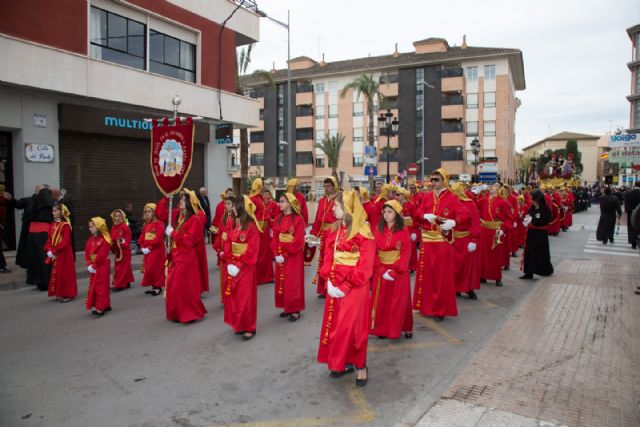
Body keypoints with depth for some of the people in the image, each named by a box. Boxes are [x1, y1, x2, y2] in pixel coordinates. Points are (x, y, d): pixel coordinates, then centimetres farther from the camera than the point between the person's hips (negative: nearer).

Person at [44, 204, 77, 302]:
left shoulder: (65, 225, -13)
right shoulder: (52, 225, 10)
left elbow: (65, 242, -19)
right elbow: (49, 239, 9)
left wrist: (54, 251, -19)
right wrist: (49, 250, -6)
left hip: (64, 254, -8)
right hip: (55, 254, 8)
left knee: (65, 274, -2)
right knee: (56, 274, 12)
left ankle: (68, 294, 6)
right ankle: (60, 294, 22)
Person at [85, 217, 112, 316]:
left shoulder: (105, 240, -15)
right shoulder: (90, 239, 9)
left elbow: (101, 256, -19)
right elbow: (87, 253, 5)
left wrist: (94, 265, -16)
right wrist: (89, 265, -8)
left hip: (102, 267, -9)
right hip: (93, 267, 9)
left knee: (101, 287, -5)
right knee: (93, 286, 14)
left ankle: (100, 308, -1)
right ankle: (105, 305, 23)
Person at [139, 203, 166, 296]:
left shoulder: (159, 224, -12)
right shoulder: (145, 225, 13)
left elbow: (158, 238, -20)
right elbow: (142, 237, 12)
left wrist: (150, 248, -20)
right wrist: (142, 247, -3)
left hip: (157, 251, -8)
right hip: (147, 251, 8)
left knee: (156, 269, -7)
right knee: (149, 269, 11)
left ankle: (158, 287, 4)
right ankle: (154, 286, 21)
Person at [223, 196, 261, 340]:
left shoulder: (252, 227, -15)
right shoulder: (235, 225, 8)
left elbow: (252, 250, -18)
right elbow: (228, 245, 7)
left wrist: (239, 265, -19)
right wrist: (229, 263, -5)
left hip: (246, 268, -7)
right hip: (233, 266, 7)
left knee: (245, 298, 0)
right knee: (233, 297, 12)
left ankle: (249, 328, 13)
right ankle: (239, 324, 26)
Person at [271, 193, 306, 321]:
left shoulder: (298, 219, -11)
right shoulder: (278, 219, 8)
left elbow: (298, 241, -16)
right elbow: (275, 238, 5)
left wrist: (285, 255, -17)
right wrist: (277, 254, -9)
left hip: (293, 256, -6)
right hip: (280, 255, 6)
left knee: (293, 282, -2)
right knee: (281, 281, 10)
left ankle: (295, 310, 8)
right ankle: (287, 308, 21)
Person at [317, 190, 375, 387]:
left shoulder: (363, 233, -13)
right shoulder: (332, 231, 7)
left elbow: (364, 267, -14)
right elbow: (327, 259, 7)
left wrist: (345, 287, -16)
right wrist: (329, 282, -7)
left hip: (354, 287, -6)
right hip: (335, 286, 6)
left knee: (353, 326, -2)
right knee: (334, 325, 11)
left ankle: (360, 365, 17)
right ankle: (342, 361, 27)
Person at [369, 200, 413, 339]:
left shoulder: (403, 231, -4)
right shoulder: (378, 230, 2)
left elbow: (406, 253, -8)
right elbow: (373, 252, -1)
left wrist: (395, 270, -17)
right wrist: (381, 270, -12)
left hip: (399, 271, -2)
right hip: (381, 271, 2)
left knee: (399, 301, 4)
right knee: (381, 301, 6)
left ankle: (404, 328, 18)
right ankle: (381, 329, 17)